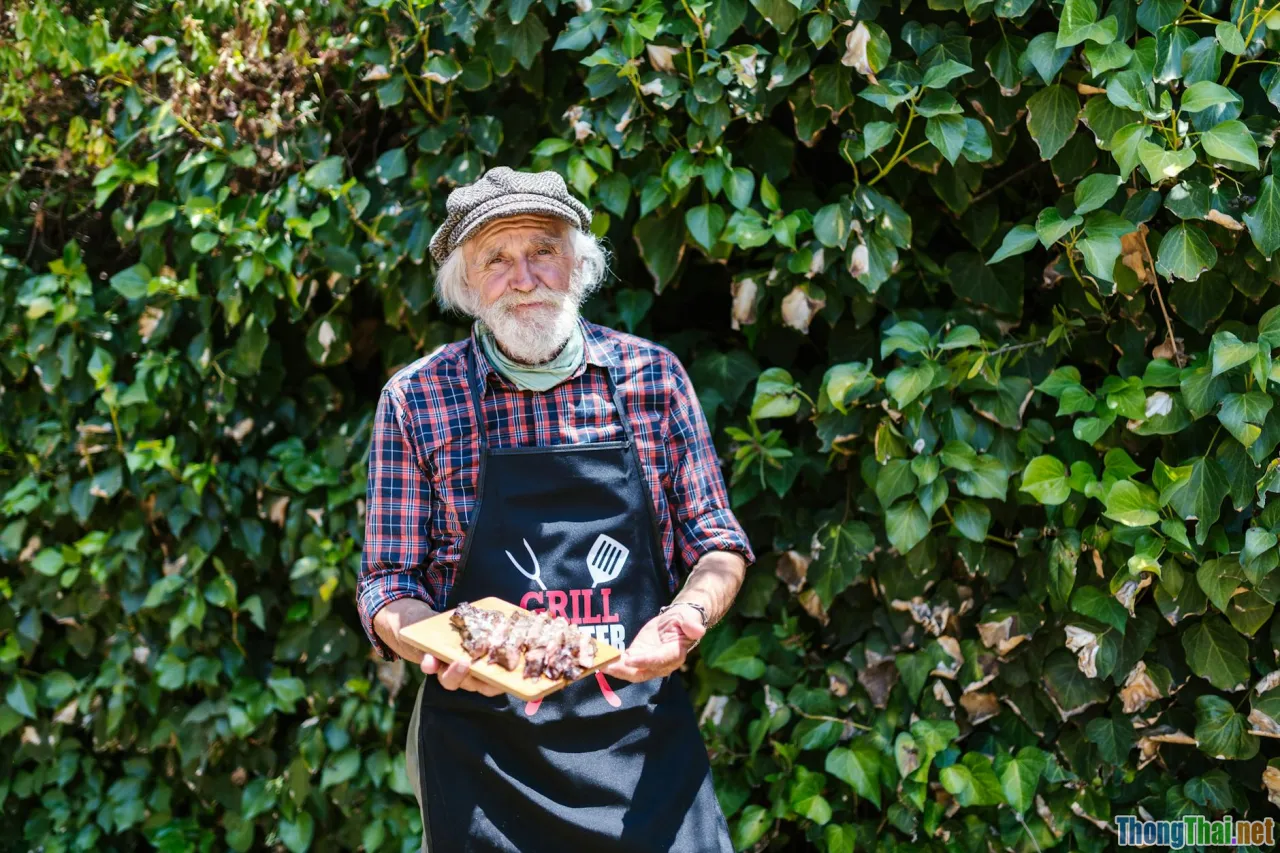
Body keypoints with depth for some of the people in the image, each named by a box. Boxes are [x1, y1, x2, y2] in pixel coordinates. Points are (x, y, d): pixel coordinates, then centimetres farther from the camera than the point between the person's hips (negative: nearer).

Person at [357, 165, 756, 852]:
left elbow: (717, 545, 7)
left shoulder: (653, 377, 1)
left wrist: (684, 618, -13)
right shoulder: (414, 400, -3)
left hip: (646, 747, 1)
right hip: (482, 759, -1)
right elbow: (388, 589, 0)